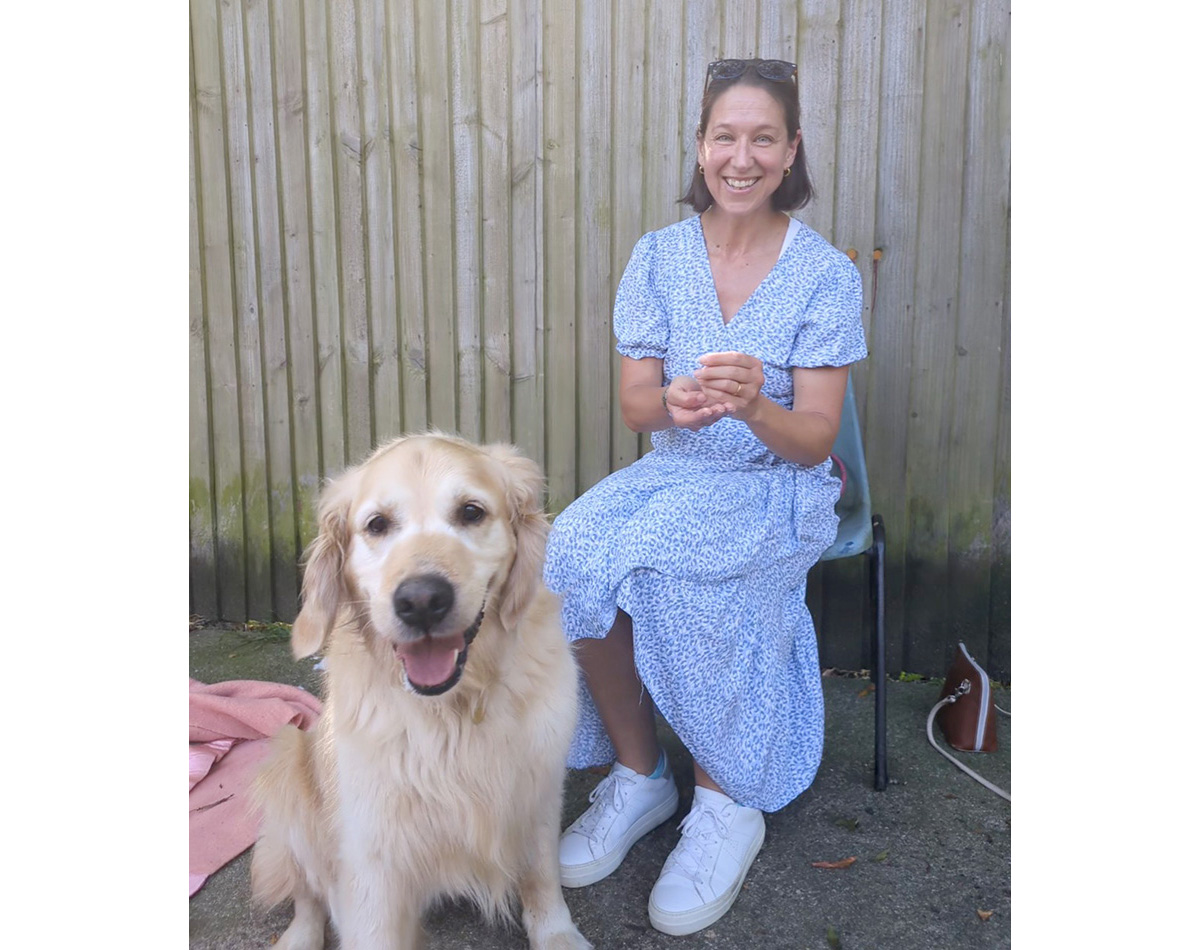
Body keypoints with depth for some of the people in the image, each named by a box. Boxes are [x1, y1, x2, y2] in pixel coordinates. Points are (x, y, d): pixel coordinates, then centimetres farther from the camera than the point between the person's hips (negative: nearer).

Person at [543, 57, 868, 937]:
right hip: (673, 472, 3)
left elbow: (814, 440, -10)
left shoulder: (826, 274, -6)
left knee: (663, 562, -33)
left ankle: (726, 801, -12)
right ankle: (637, 775, -6)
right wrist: (675, 402, -24)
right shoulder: (658, 256, 2)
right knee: (571, 554, -27)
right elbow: (635, 408, 1)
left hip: (781, 488, -3)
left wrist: (753, 407, -32)